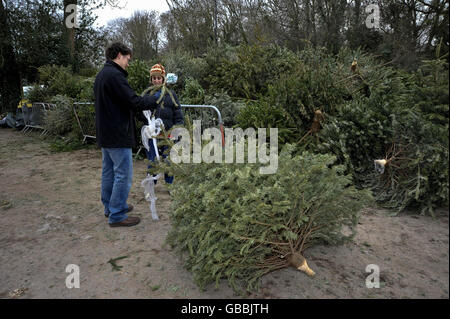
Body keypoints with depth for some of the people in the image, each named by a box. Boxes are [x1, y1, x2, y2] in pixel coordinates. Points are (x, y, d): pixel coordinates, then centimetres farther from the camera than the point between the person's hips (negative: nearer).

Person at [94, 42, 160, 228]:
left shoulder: (101, 75, 15)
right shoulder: (114, 75, -18)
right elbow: (134, 102, -22)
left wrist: (144, 103, 9)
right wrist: (154, 100, -5)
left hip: (104, 135, 11)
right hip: (118, 135, -11)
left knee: (108, 173, 17)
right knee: (123, 175, -2)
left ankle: (110, 207, 30)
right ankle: (117, 216, 6)